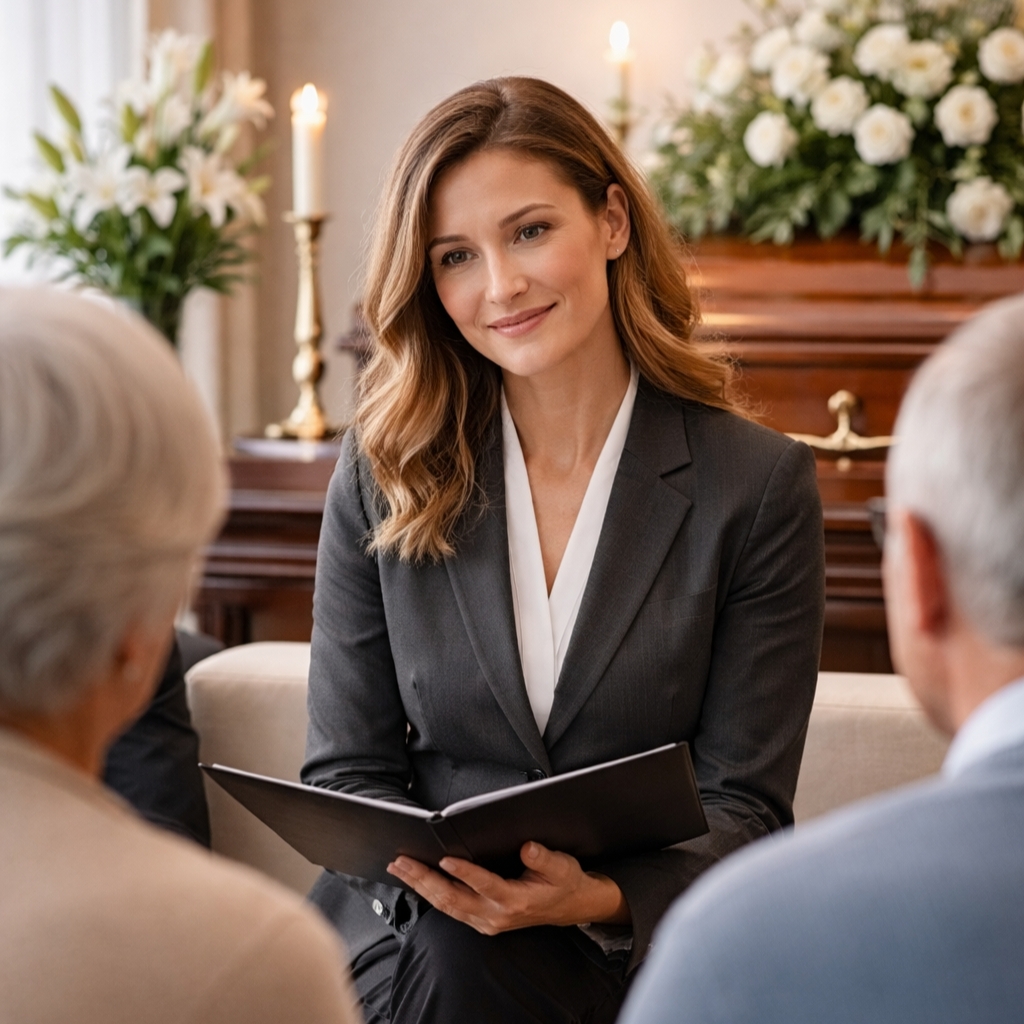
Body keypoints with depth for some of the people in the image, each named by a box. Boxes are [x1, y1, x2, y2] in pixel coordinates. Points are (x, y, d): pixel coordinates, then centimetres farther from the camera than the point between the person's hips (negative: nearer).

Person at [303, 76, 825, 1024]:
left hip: (647, 940, -1)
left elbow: (743, 803, -3)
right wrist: (428, 867, -17)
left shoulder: (760, 485, -3)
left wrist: (604, 899, -22)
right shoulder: (382, 477, 4)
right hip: (416, 916, 1)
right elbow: (347, 769, 5)